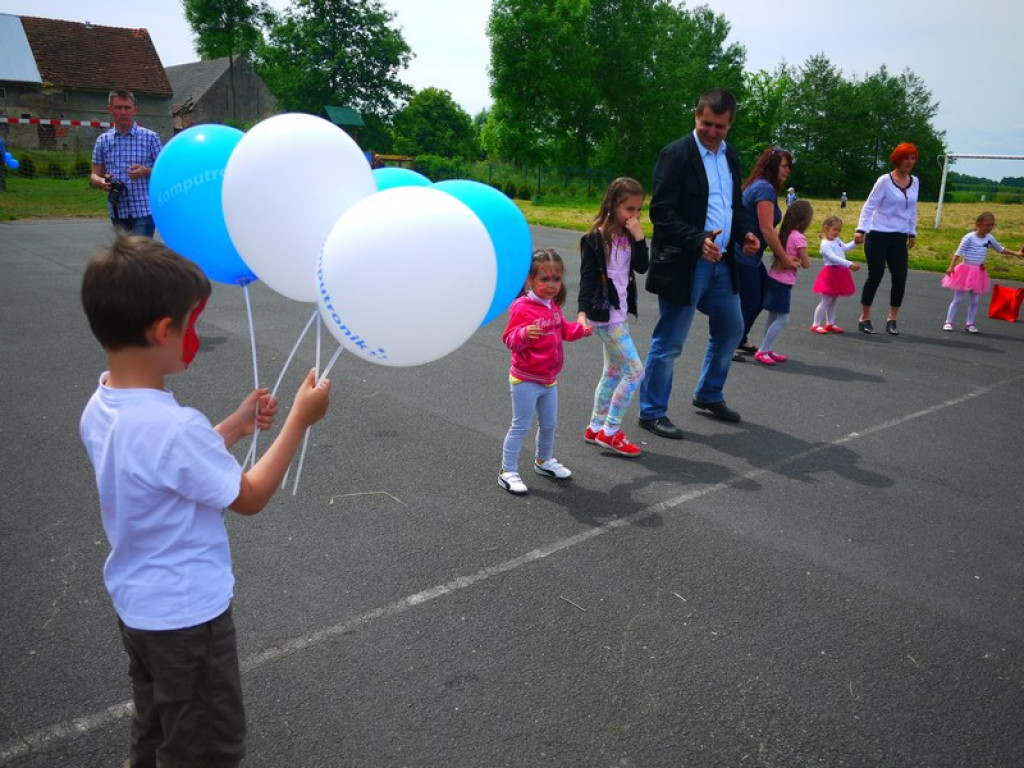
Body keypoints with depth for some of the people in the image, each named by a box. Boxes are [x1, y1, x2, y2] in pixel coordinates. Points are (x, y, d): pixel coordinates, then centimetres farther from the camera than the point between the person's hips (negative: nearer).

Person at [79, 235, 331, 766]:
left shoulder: (99, 409, -6)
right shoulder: (172, 427, -33)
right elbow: (250, 497, -18)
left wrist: (236, 426, 6)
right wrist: (300, 419, -14)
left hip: (135, 605, 8)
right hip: (188, 617, -8)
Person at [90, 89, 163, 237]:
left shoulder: (150, 137, 2)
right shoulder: (102, 140, 10)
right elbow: (94, 176, 11)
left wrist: (145, 171, -17)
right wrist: (101, 182, -12)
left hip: (144, 211, -4)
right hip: (118, 212, 4)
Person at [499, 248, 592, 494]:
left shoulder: (553, 306, 6)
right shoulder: (522, 308, -21)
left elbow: (563, 330, 21)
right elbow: (510, 340, -26)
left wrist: (581, 328, 4)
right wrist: (524, 334, -46)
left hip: (549, 379, 8)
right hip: (526, 381, -8)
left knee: (549, 424, 20)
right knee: (520, 426, 0)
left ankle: (544, 461, 42)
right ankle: (508, 471, 12)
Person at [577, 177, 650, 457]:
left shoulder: (628, 237, 9)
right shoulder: (596, 239, -12)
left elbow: (641, 267, 2)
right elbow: (587, 276, -16)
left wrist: (639, 237, -9)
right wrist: (583, 311, -25)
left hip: (620, 313, 8)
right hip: (604, 314, -8)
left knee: (613, 371, 14)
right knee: (635, 370, -10)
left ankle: (596, 428, 25)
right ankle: (610, 431, -1)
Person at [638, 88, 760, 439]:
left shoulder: (730, 156, 12)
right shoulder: (676, 155, -12)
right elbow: (661, 212, -18)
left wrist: (744, 233, 2)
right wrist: (698, 241, -29)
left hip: (720, 262, 8)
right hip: (683, 264, -8)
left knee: (730, 330, 18)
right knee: (669, 343, -1)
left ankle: (709, 395, 37)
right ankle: (652, 412, 13)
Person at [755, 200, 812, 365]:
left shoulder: (783, 233, 7)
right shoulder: (799, 238, -15)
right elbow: (806, 264, -11)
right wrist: (799, 259, 6)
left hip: (773, 279, 8)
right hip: (783, 283, -8)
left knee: (773, 316, 13)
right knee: (782, 319, -3)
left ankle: (769, 350, 19)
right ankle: (763, 351, -3)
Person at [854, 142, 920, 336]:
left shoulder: (914, 182, 9)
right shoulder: (885, 180, -8)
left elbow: (912, 209, 18)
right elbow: (869, 206, -10)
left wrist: (912, 233, 17)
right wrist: (861, 230, -18)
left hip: (899, 238, 5)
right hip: (878, 235, -5)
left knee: (900, 278, -1)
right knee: (875, 276, -3)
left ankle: (892, 319, 10)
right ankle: (864, 318, 10)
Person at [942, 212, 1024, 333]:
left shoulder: (990, 238, 3)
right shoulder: (969, 237, -13)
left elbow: (1000, 249, 21)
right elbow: (958, 252, -14)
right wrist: (951, 267, -23)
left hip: (979, 272, 5)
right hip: (965, 270, -5)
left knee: (974, 300, 8)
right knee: (958, 299, 0)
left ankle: (970, 324, 17)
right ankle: (948, 322, 8)